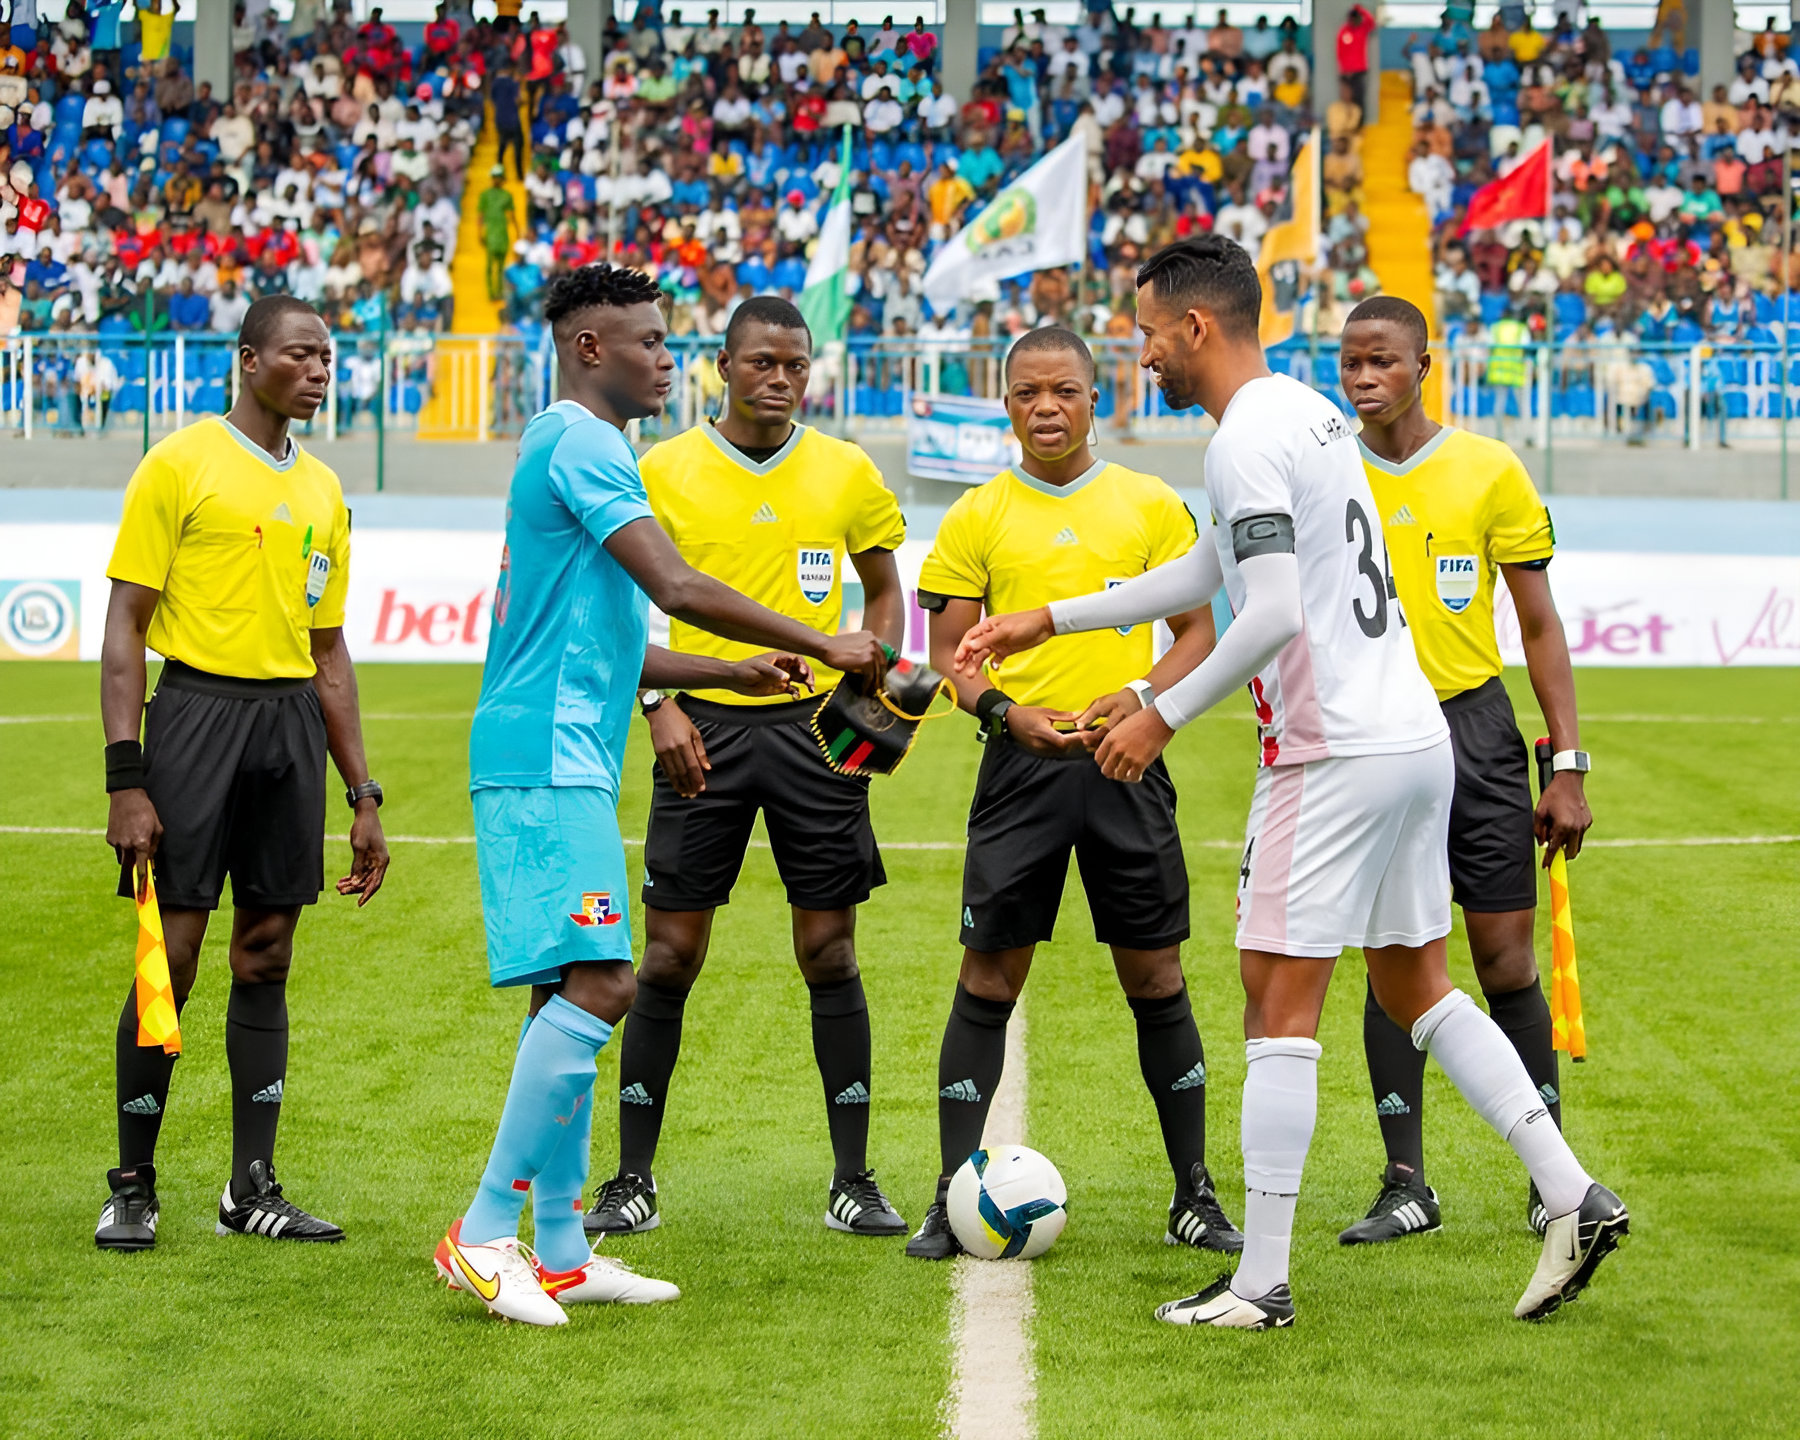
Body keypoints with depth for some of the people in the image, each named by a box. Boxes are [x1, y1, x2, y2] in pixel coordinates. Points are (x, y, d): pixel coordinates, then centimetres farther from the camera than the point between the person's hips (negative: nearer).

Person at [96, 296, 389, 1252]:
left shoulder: (322, 492, 15)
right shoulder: (178, 467, -3)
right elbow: (124, 628, -6)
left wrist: (362, 795, 16)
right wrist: (126, 779, -14)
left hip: (292, 721, 6)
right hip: (200, 707, -6)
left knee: (266, 960, 7)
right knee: (171, 958, -5)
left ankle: (252, 1189, 13)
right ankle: (131, 1189, 5)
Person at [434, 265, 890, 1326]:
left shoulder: (570, 447, 23)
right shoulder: (581, 443, -10)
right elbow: (676, 587, -20)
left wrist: (736, 671, 23)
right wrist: (821, 643, -13)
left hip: (563, 765, 11)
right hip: (549, 761, -11)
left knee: (574, 992, 10)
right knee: (598, 986, -16)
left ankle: (561, 1251, 12)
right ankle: (484, 1236, -14)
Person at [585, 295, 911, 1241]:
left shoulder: (848, 473, 6)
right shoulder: (663, 471, 1)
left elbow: (884, 594, 16)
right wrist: (658, 705, -9)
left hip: (814, 727, 1)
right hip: (704, 729, -1)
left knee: (830, 952, 2)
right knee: (670, 955, -1)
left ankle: (853, 1181, 9)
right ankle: (633, 1180, 7)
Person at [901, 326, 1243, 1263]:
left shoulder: (1151, 507, 6)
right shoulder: (977, 518, 4)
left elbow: (1199, 631, 8)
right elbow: (947, 651, 5)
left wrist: (1144, 694, -10)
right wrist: (1006, 711, -13)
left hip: (1125, 763, 1)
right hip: (1022, 764, 0)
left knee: (1156, 977, 3)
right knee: (989, 976, -2)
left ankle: (1194, 1197, 13)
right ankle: (953, 1199, 3)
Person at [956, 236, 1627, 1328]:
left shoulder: (1248, 439, -13)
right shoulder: (1309, 412, 18)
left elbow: (1272, 615, -23)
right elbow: (1206, 573, 28)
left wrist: (1164, 717, -12)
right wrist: (1048, 623, 32)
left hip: (1335, 757, -9)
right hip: (1418, 736, 9)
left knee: (1280, 1010, -4)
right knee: (1418, 991, 17)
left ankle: (1261, 1283, -2)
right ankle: (1573, 1196, 9)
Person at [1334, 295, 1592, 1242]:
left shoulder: (1488, 471, 0)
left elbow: (1539, 626, 3)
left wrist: (1567, 765, -2)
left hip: (1474, 727, -1)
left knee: (1505, 955, -2)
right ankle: (1406, 1184, 6)